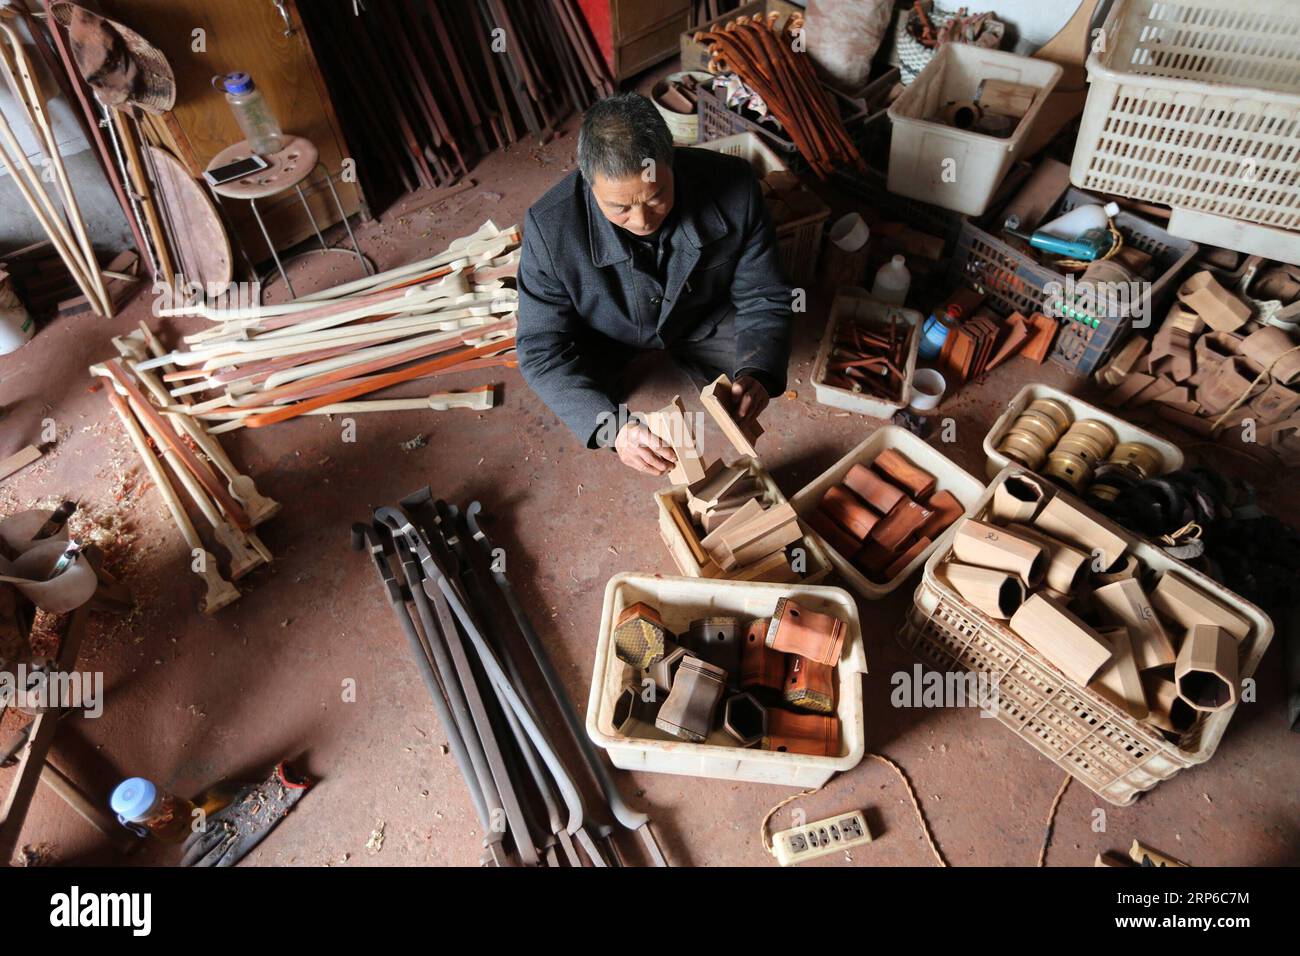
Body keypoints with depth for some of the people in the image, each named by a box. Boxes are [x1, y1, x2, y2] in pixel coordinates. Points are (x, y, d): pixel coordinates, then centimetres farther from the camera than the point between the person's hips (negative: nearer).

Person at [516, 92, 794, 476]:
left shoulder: (734, 186, -31)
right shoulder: (551, 227, -35)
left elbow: (764, 299, -19)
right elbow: (542, 349, -28)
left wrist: (757, 374, -39)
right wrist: (611, 425, -45)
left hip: (701, 316, 2)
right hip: (604, 331, -1)